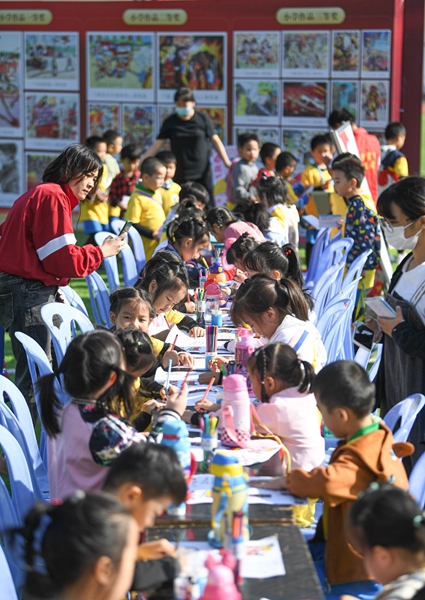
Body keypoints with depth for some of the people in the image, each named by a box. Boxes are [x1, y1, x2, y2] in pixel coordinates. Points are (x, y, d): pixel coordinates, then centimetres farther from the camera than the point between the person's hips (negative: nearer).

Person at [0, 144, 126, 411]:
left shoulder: (39, 194, 20)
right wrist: (102, 252, 0)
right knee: (34, 379, -10)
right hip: (29, 295, -10)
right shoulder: (53, 197, -11)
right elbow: (63, 259, -15)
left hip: (28, 292, 10)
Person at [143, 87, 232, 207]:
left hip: (202, 173, 0)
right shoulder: (170, 122, 4)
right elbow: (156, 145, 4)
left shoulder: (203, 119, 3)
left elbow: (215, 141, 6)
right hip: (180, 175, 0)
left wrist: (227, 163, -2)